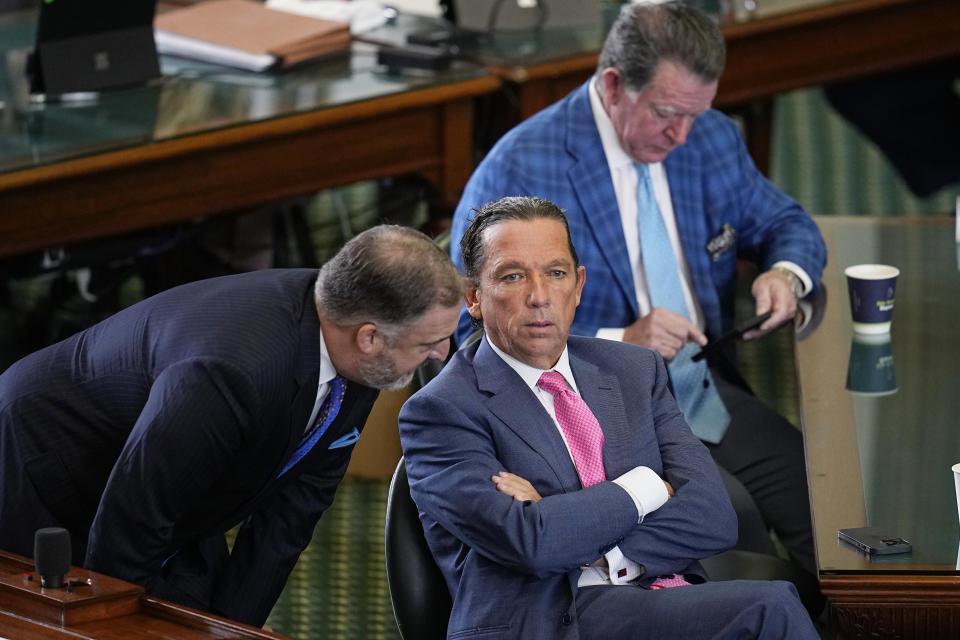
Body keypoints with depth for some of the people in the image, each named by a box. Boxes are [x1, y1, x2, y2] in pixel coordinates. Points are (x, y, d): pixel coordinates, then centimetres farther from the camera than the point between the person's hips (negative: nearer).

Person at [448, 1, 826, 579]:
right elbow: (478, 330, -14)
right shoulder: (518, 172, -13)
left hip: (708, 394, 6)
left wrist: (786, 273, -4)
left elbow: (784, 223, 22)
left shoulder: (712, 139, 7)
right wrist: (619, 342, -23)